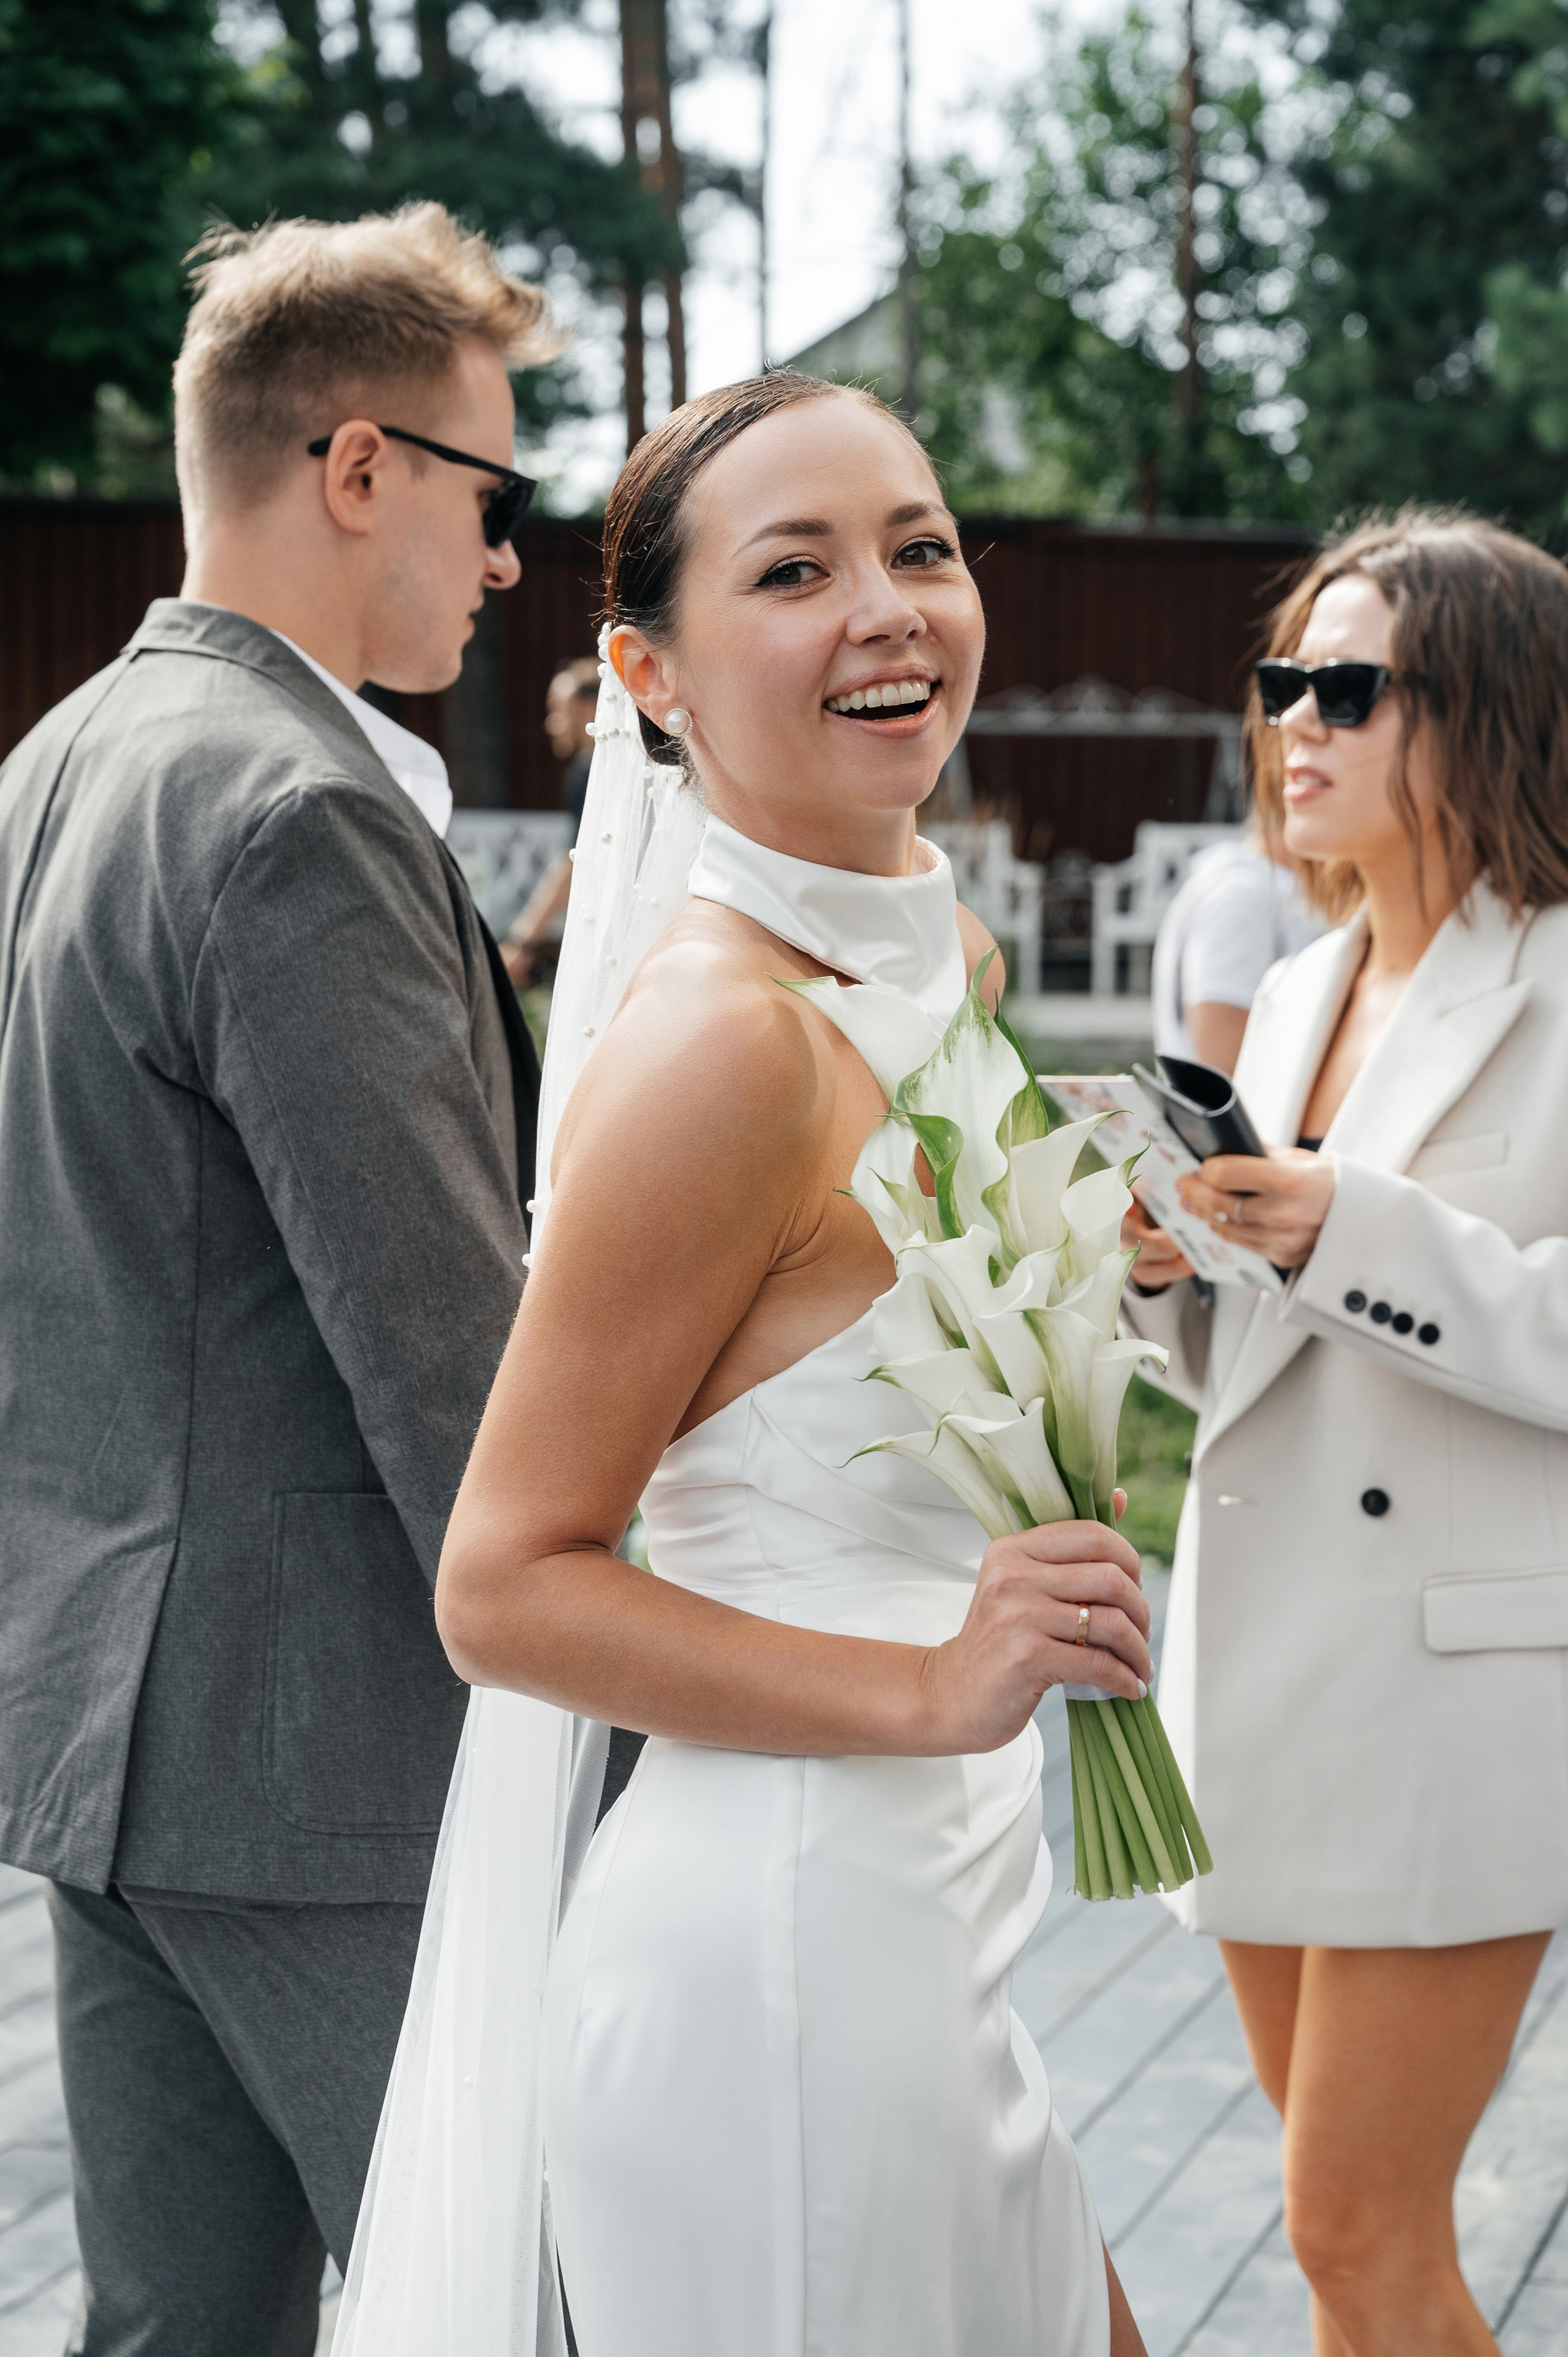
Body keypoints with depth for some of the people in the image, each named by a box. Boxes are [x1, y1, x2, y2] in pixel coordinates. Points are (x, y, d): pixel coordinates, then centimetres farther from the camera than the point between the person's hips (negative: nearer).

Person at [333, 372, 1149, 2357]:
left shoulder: (939, 954, 7)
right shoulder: (719, 1036, -20)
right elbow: (504, 1590, -18)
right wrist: (932, 1689, -24)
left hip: (921, 1945, 9)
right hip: (770, 1957, -9)